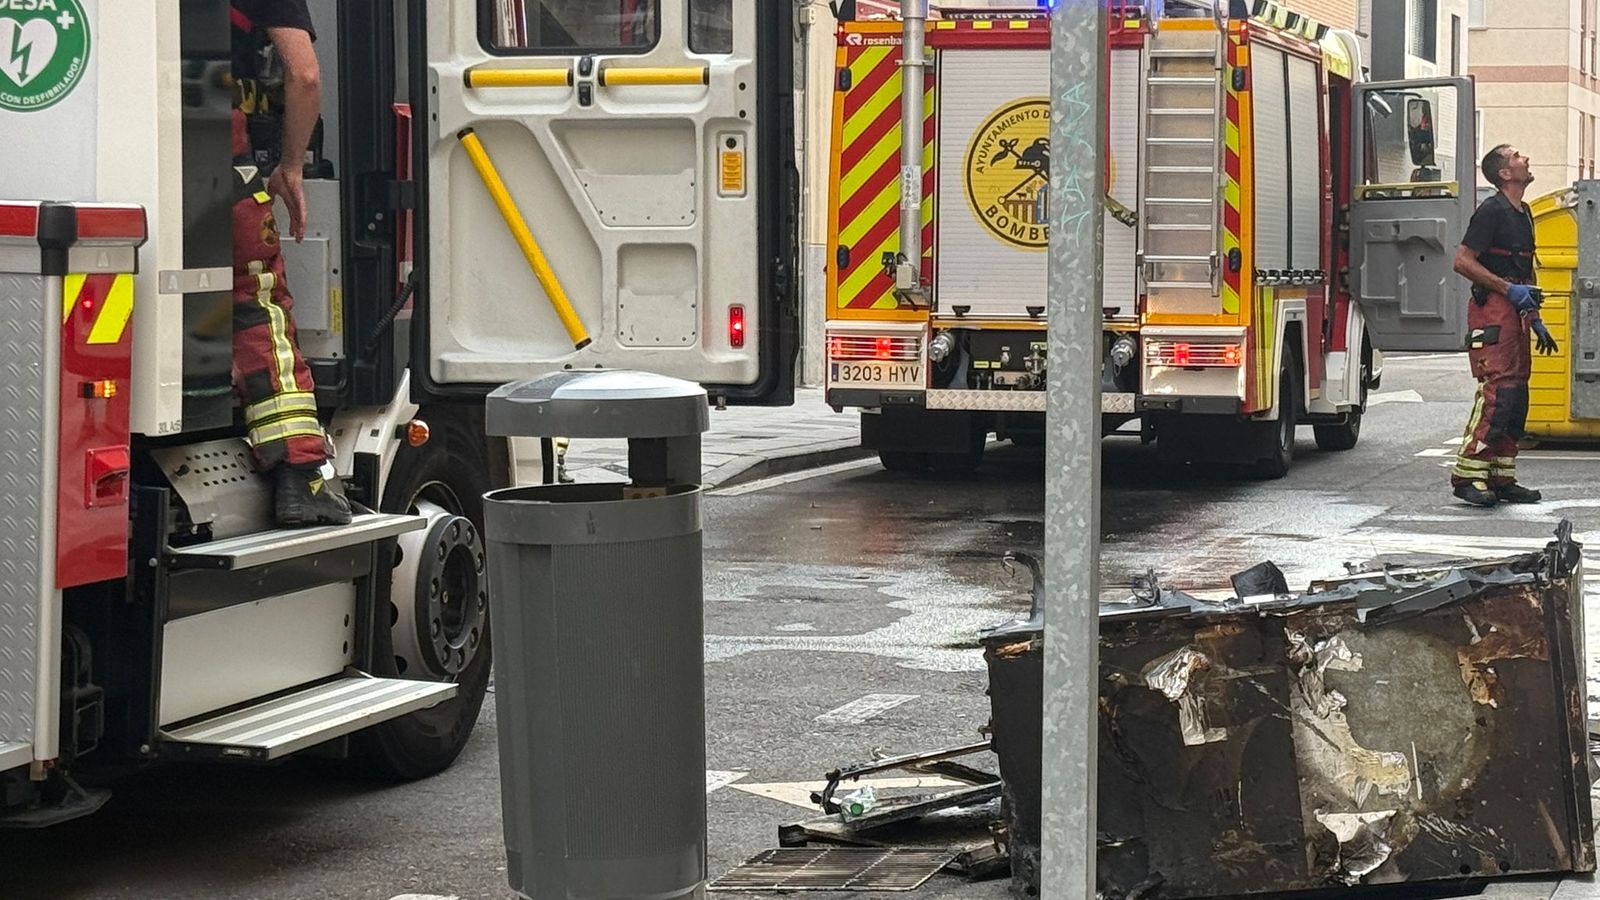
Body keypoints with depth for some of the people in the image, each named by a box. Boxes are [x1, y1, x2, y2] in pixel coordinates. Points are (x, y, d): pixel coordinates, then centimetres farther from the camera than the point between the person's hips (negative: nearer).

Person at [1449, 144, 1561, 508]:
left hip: (1516, 312, 9)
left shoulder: (1522, 213, 19)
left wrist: (1535, 319, 23)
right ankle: (1468, 474, -13)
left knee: (1516, 396, 7)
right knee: (1496, 392, -15)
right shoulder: (1492, 210, -10)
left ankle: (1502, 478, 11)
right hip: (1493, 310, -9)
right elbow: (1463, 261, -15)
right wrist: (1509, 289, -17)